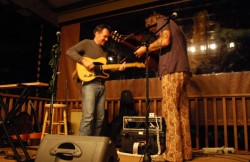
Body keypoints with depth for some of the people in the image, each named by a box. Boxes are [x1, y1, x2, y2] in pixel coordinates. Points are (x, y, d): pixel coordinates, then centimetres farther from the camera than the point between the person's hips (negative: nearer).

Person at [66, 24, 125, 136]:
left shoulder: (104, 52, 25)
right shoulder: (87, 43, 5)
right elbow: (70, 51, -7)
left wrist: (118, 68, 5)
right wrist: (84, 60, -18)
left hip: (101, 85, 7)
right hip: (89, 83, -7)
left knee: (100, 118, 6)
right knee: (88, 116, -16)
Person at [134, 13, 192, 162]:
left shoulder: (164, 21, 9)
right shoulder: (176, 29, 34)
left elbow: (165, 41, -11)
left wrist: (146, 48, 0)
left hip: (172, 71, -9)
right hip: (183, 71, 9)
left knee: (170, 112, -11)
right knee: (182, 112, 6)